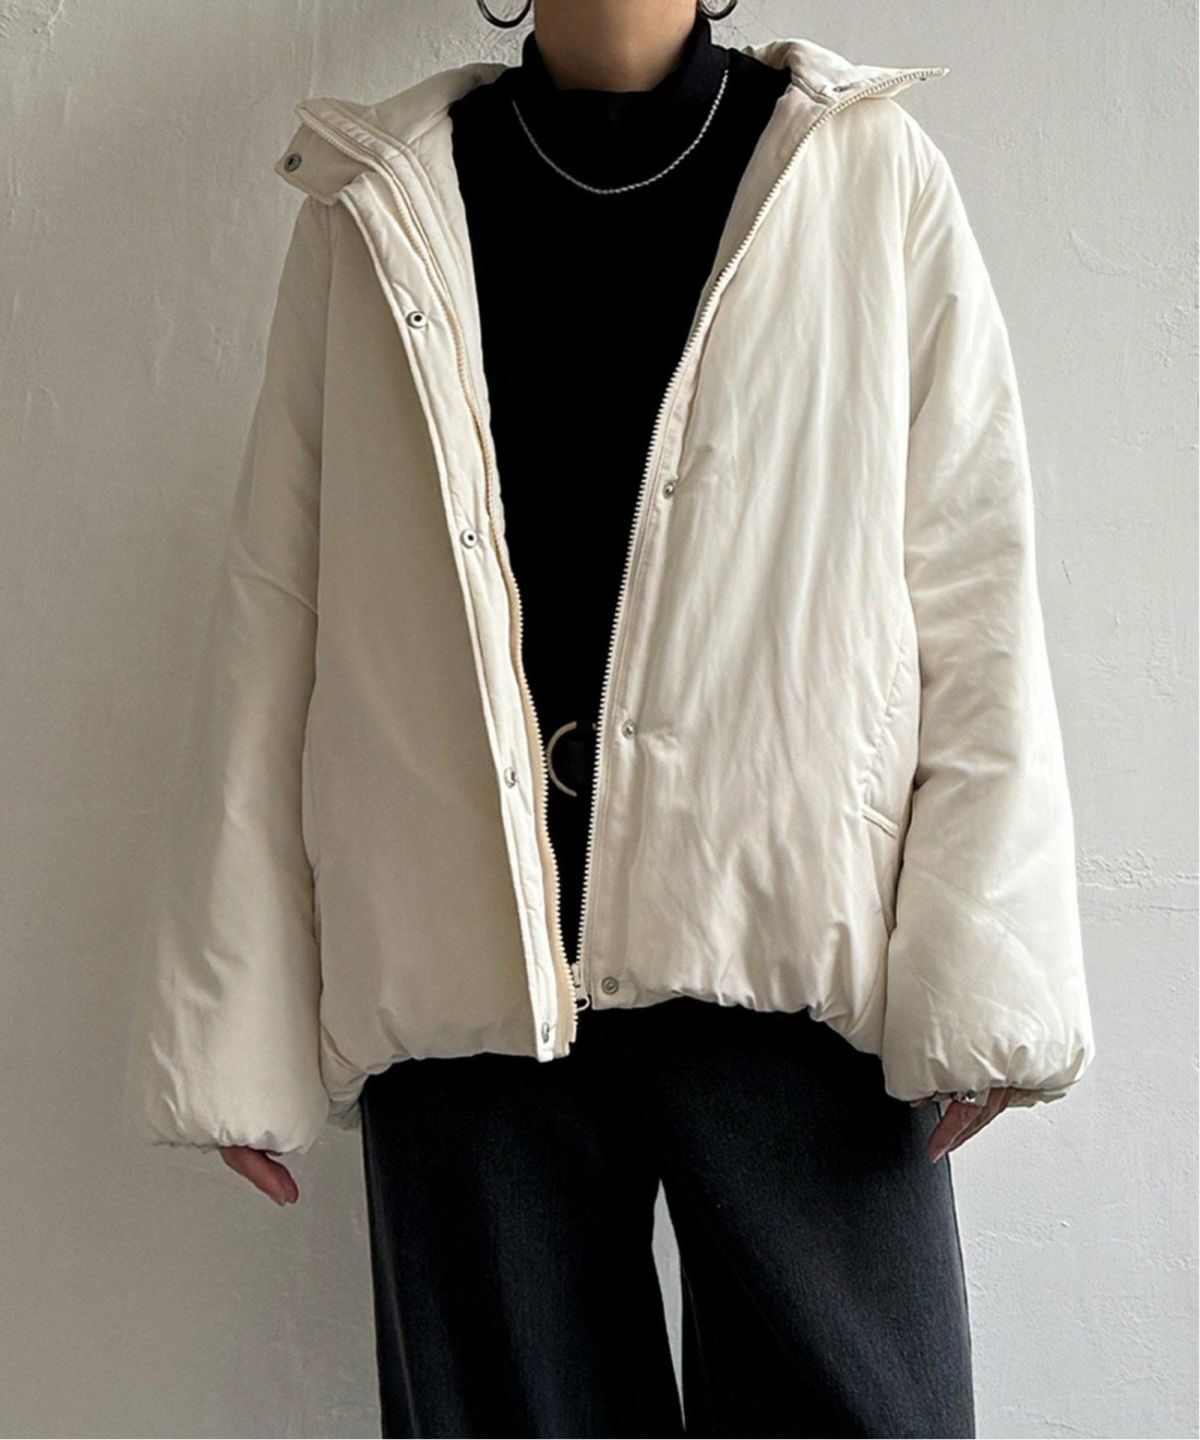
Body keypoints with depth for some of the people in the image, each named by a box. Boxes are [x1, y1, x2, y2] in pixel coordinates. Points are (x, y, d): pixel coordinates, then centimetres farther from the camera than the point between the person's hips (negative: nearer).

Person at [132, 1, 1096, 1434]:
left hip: (796, 955, 0)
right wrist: (234, 1032, 4)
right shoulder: (372, 212, 10)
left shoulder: (875, 177, 9)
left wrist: (980, 976, -7)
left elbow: (975, 600, 2)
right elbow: (272, 623, 7)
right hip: (461, 978, 1)